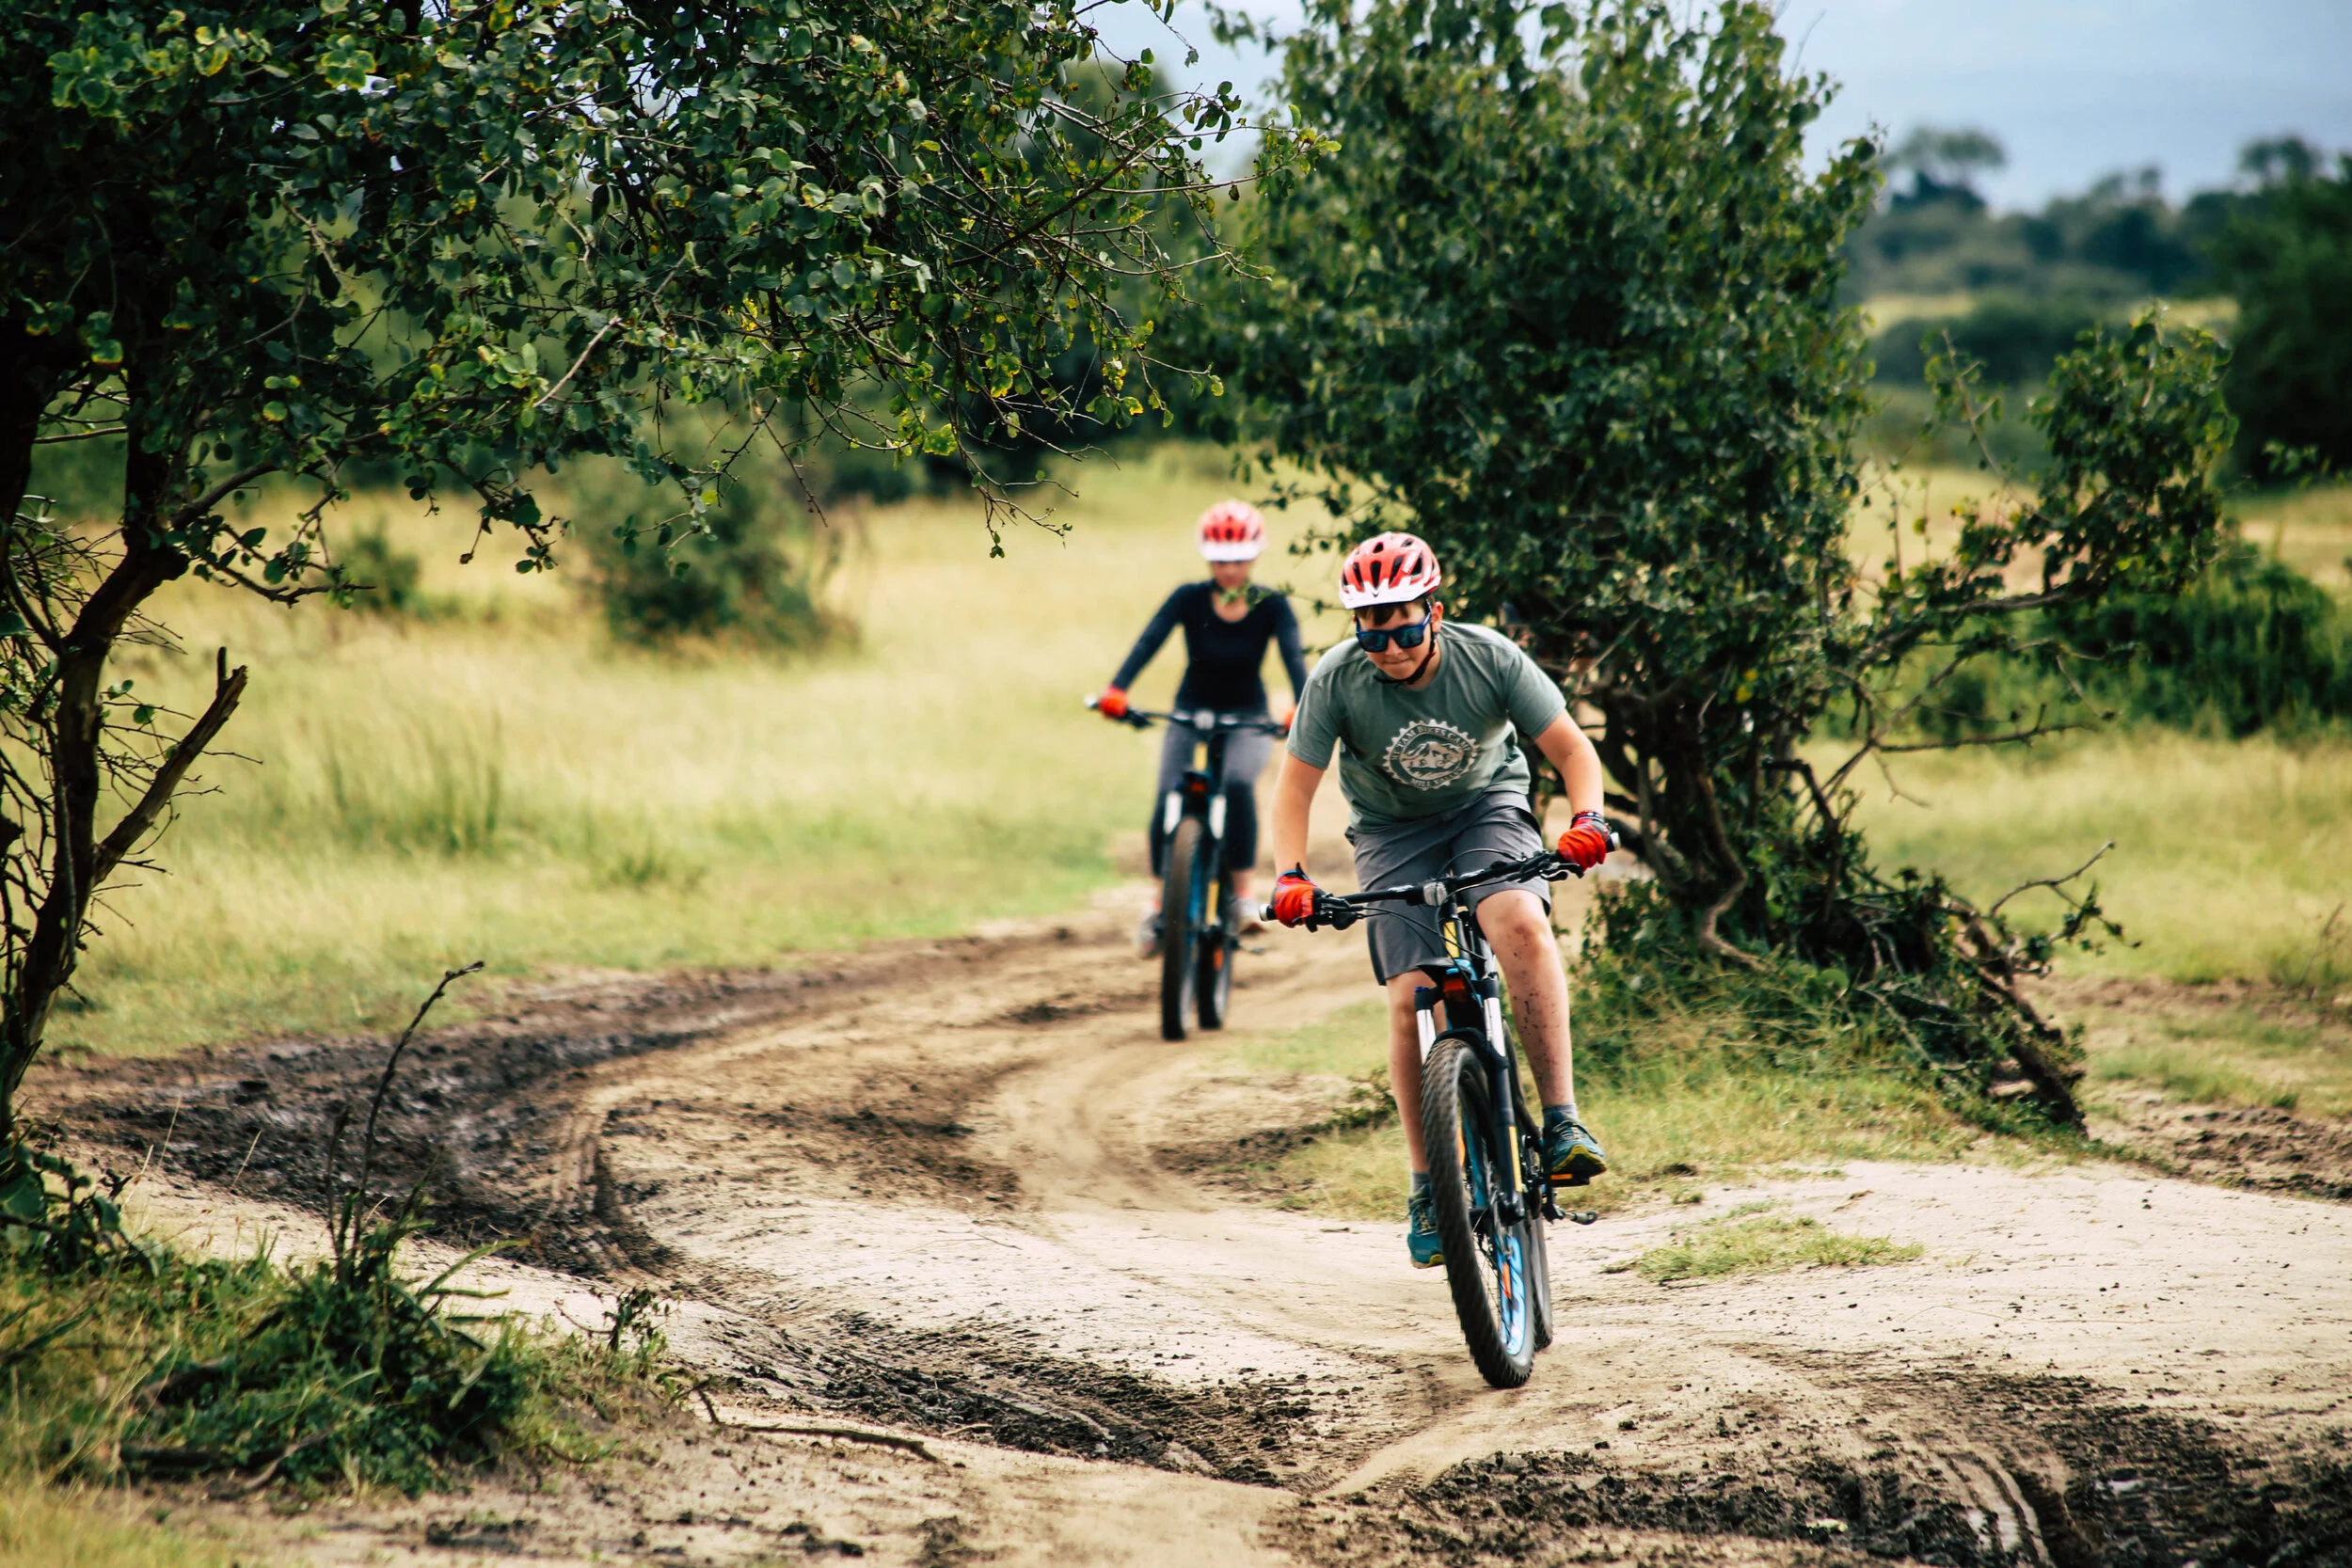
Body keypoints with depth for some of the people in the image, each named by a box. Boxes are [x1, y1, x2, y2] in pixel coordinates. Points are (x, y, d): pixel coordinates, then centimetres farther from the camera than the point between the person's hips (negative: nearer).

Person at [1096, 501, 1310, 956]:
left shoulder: (1271, 606, -11)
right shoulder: (1190, 599, -12)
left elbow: (1293, 655, -25)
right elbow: (1150, 640, -25)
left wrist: (1301, 707, -45)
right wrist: (1116, 690, -43)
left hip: (1247, 720, -1)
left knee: (1237, 783, -32)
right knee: (1168, 797, -22)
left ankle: (1242, 892, -21)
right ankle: (1160, 901, -3)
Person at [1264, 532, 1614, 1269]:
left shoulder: (1489, 658, -23)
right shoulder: (1336, 680, -22)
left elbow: (1571, 748, -17)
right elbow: (1295, 786, -15)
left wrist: (1587, 819, -36)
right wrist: (1291, 877, -30)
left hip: (1488, 805, -1)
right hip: (1393, 829, 1)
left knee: (1522, 924, -31)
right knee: (1411, 997, -14)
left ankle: (1561, 1121, -29)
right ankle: (1427, 1187, 0)